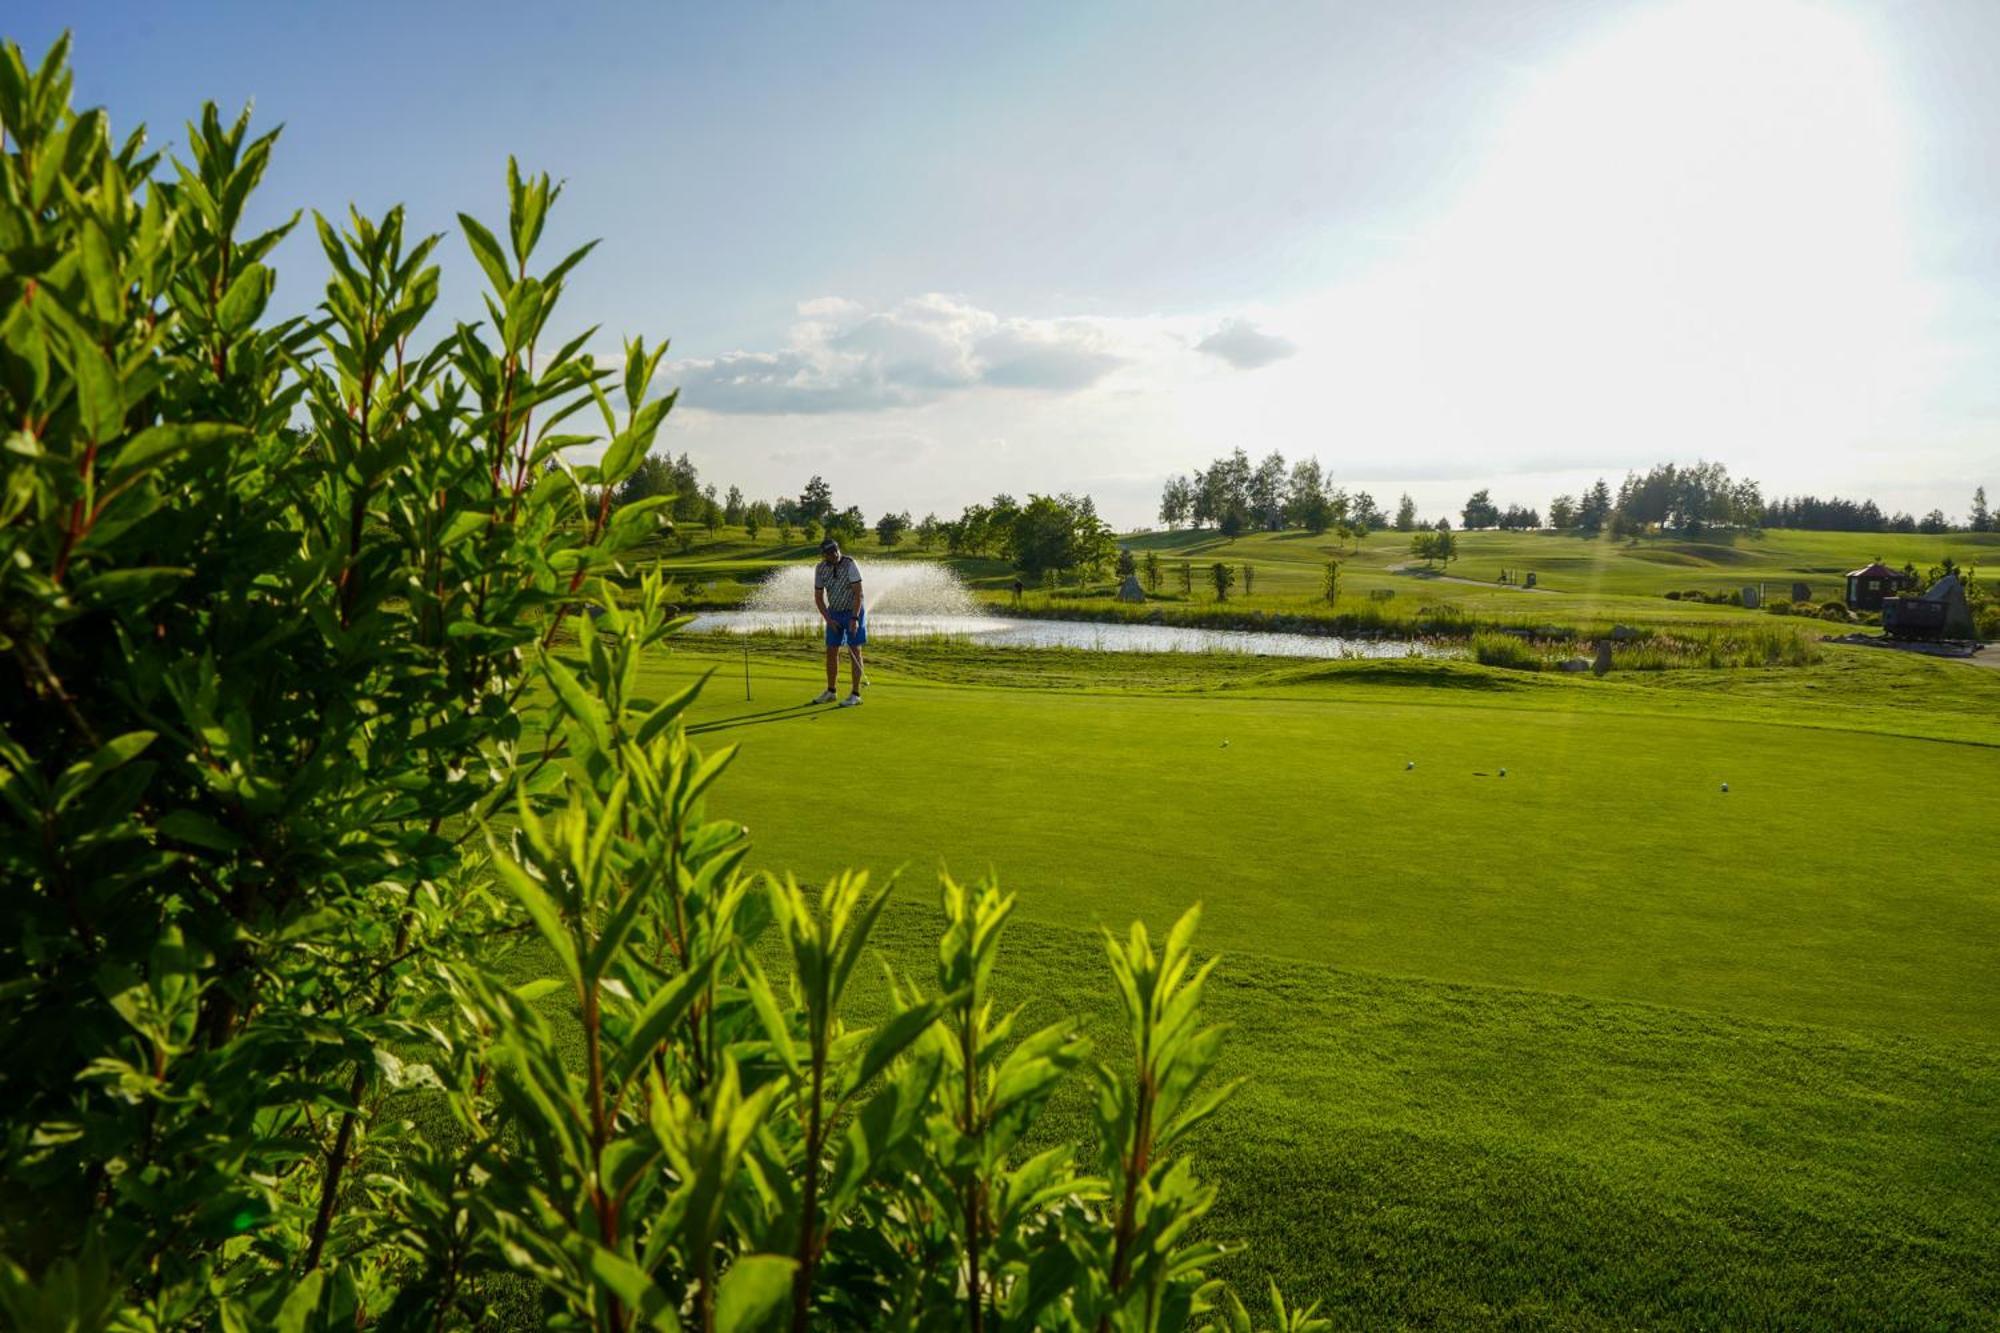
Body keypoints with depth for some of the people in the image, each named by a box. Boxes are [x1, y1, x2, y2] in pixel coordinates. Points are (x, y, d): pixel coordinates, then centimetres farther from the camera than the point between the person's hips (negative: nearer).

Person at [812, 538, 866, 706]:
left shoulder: (850, 564, -21)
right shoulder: (820, 569, -7)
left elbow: (858, 593, -24)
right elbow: (818, 597, -1)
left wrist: (854, 619, -30)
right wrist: (828, 620, -11)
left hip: (854, 612, -5)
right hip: (835, 613, 5)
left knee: (854, 651, -6)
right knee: (831, 651, 6)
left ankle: (855, 694, -2)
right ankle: (831, 692, 19)